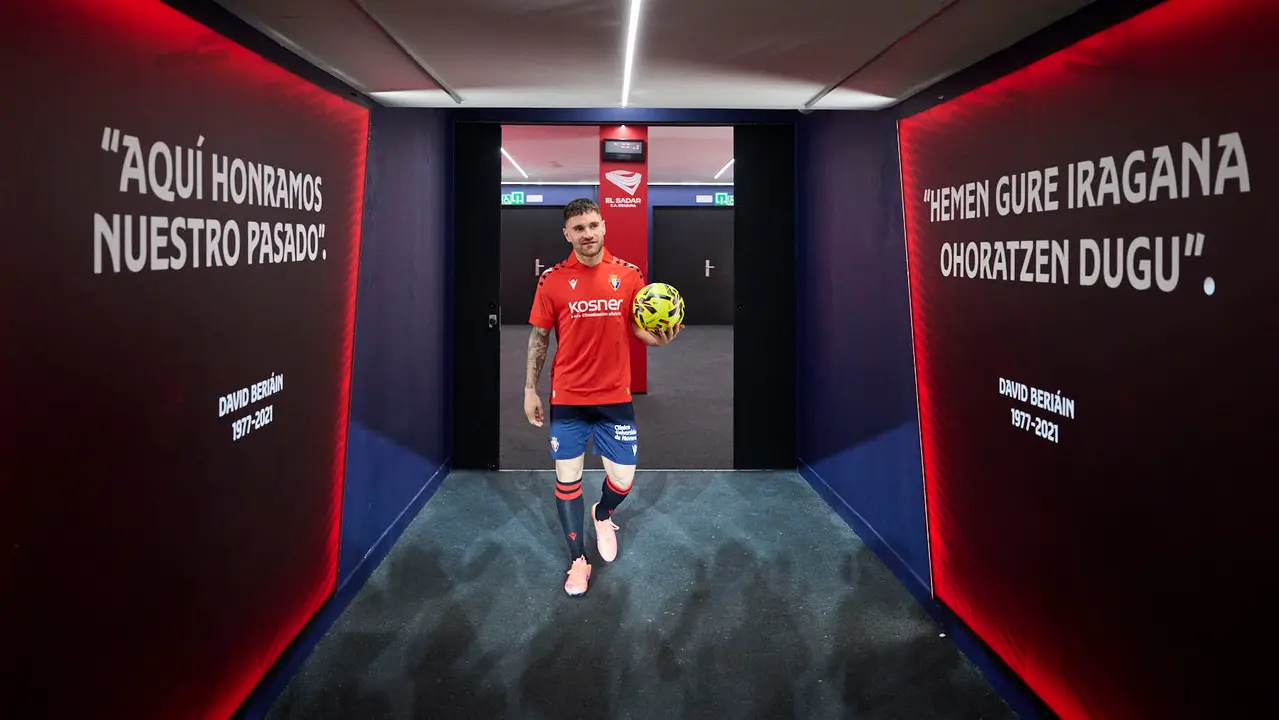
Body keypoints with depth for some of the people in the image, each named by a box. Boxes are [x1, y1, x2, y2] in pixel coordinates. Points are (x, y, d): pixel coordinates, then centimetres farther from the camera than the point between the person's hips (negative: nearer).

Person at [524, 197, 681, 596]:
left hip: (615, 397, 1)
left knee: (622, 480, 5)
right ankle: (578, 559, 24)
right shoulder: (552, 279, -6)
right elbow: (539, 337, 1)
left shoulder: (628, 274, -2)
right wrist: (530, 390, 1)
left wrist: (657, 337, -17)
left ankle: (603, 515, 42)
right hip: (567, 398, -1)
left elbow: (638, 327, 6)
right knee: (567, 478, 6)